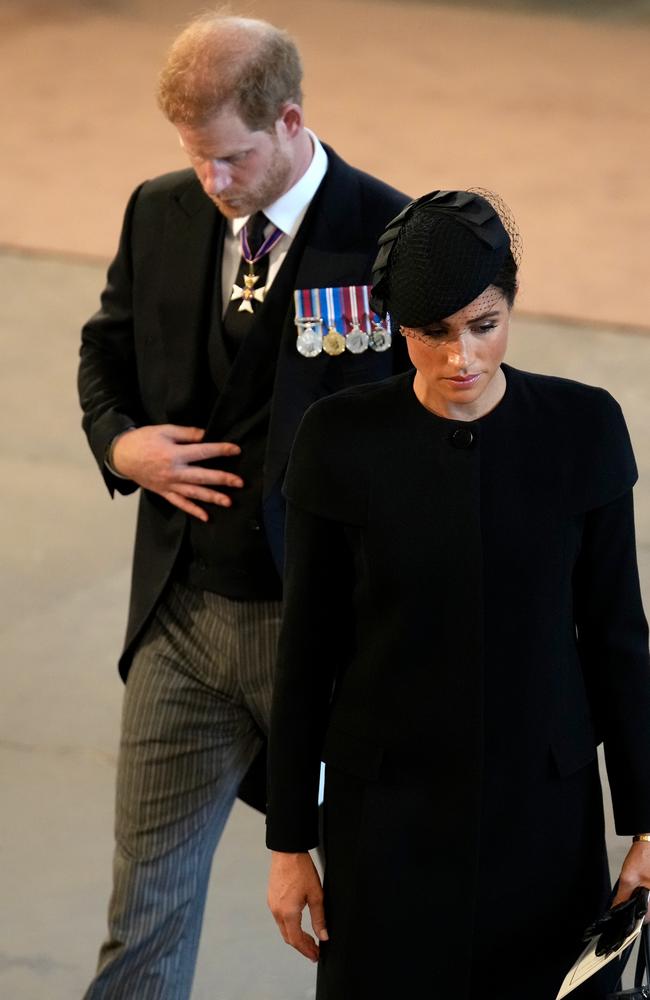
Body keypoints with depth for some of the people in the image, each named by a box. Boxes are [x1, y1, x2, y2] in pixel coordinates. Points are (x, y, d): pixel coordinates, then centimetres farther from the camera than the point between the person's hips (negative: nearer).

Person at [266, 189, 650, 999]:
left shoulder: (583, 428, -8)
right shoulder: (341, 439, -10)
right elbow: (307, 649, -3)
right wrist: (289, 842, -1)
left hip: (544, 809, 1)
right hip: (389, 811, -1)